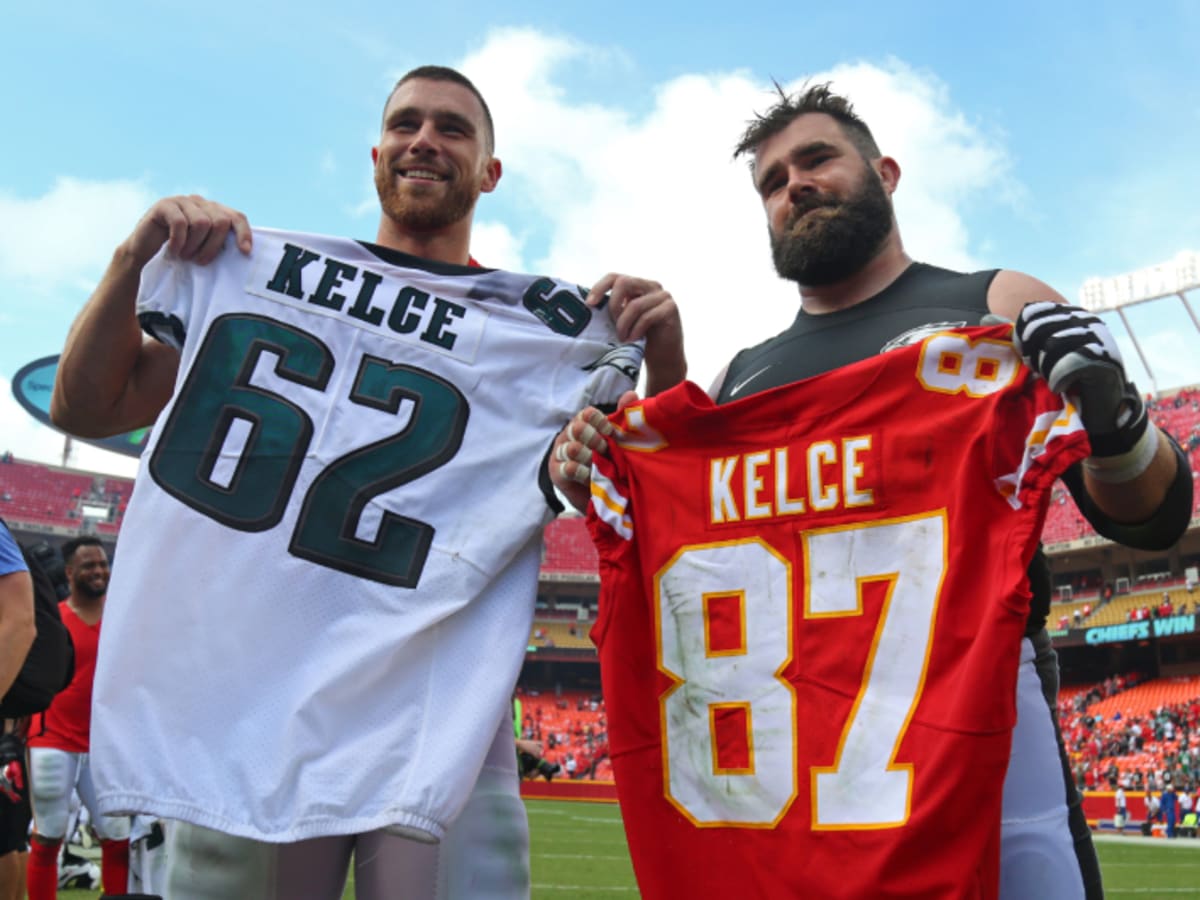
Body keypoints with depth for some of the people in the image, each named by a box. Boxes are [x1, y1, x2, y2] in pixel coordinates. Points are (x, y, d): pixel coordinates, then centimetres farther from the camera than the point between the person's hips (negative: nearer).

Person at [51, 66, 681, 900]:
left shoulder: (555, 327, 7)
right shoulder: (262, 271, 11)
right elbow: (85, 409, 12)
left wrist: (664, 361, -10)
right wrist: (134, 262, -2)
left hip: (434, 723, -1)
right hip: (245, 702, 2)